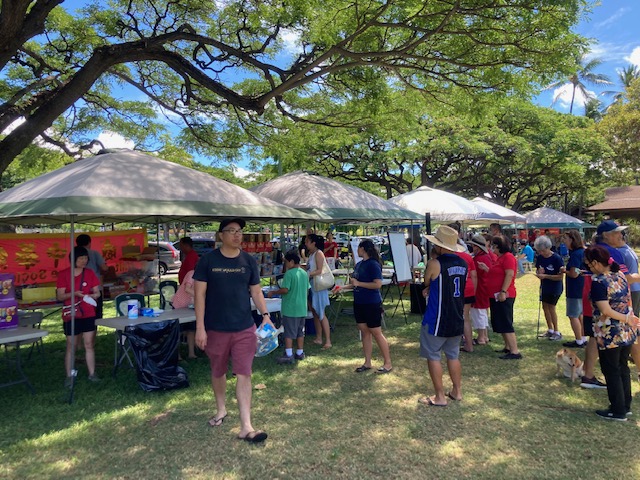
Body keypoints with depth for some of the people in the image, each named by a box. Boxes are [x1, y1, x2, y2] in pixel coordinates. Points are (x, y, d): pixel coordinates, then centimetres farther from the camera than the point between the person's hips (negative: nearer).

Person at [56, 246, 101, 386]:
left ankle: (92, 374, 13)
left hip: (88, 315, 2)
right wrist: (74, 294, -23)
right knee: (71, 346, 4)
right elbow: (59, 296, -6)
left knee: (89, 345, 6)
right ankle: (69, 376, 13)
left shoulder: (90, 273, 3)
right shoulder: (63, 274, -5)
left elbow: (97, 293, 6)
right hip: (71, 316, -2)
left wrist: (89, 296, -15)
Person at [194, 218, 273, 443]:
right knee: (218, 372, 17)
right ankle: (221, 409, 42)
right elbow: (200, 294, -6)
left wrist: (265, 316, -7)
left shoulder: (249, 261, 1)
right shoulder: (208, 260, -6)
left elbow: (256, 292, 7)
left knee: (244, 375, -2)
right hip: (216, 329, 0)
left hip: (244, 329, 1)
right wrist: (200, 327, -11)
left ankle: (246, 427, 3)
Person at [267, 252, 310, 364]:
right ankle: (300, 353, 21)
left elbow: (285, 290, -20)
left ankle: (289, 355, 1)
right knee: (300, 331, 14)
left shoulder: (289, 273, -15)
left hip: (290, 308, -7)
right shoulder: (304, 273, 8)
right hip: (302, 308, 7)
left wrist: (273, 293, -6)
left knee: (289, 333, -1)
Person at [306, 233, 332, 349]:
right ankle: (318, 338, 21)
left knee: (321, 314, -8)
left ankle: (328, 341, -4)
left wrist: (307, 275, -27)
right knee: (315, 312, 12)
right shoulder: (311, 254, 13)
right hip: (311, 285, 9)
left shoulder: (318, 253, -12)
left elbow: (319, 270, -19)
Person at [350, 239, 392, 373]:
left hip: (372, 304, -8)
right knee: (364, 333, 13)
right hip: (359, 303, 8)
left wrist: (358, 283, -21)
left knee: (376, 333, 0)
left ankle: (388, 363, 13)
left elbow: (378, 284, -24)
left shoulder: (373, 264, -16)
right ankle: (367, 363, 24)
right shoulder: (359, 264, 9)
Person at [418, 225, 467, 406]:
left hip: (437, 320, -6)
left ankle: (440, 397, 12)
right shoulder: (463, 263, 1)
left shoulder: (434, 264, -19)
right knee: (453, 355, 19)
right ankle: (457, 391, 30)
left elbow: (426, 281, -1)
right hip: (457, 319, 7)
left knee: (433, 356, 6)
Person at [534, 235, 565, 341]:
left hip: (555, 288, -6)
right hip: (544, 286, 6)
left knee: (551, 307, -4)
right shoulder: (539, 257, -2)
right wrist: (538, 272, -15)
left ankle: (557, 332, 10)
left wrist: (545, 276, -27)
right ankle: (550, 330, 26)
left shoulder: (557, 258, -20)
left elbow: (560, 277, -21)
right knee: (545, 306, 11)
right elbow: (537, 270, 8)